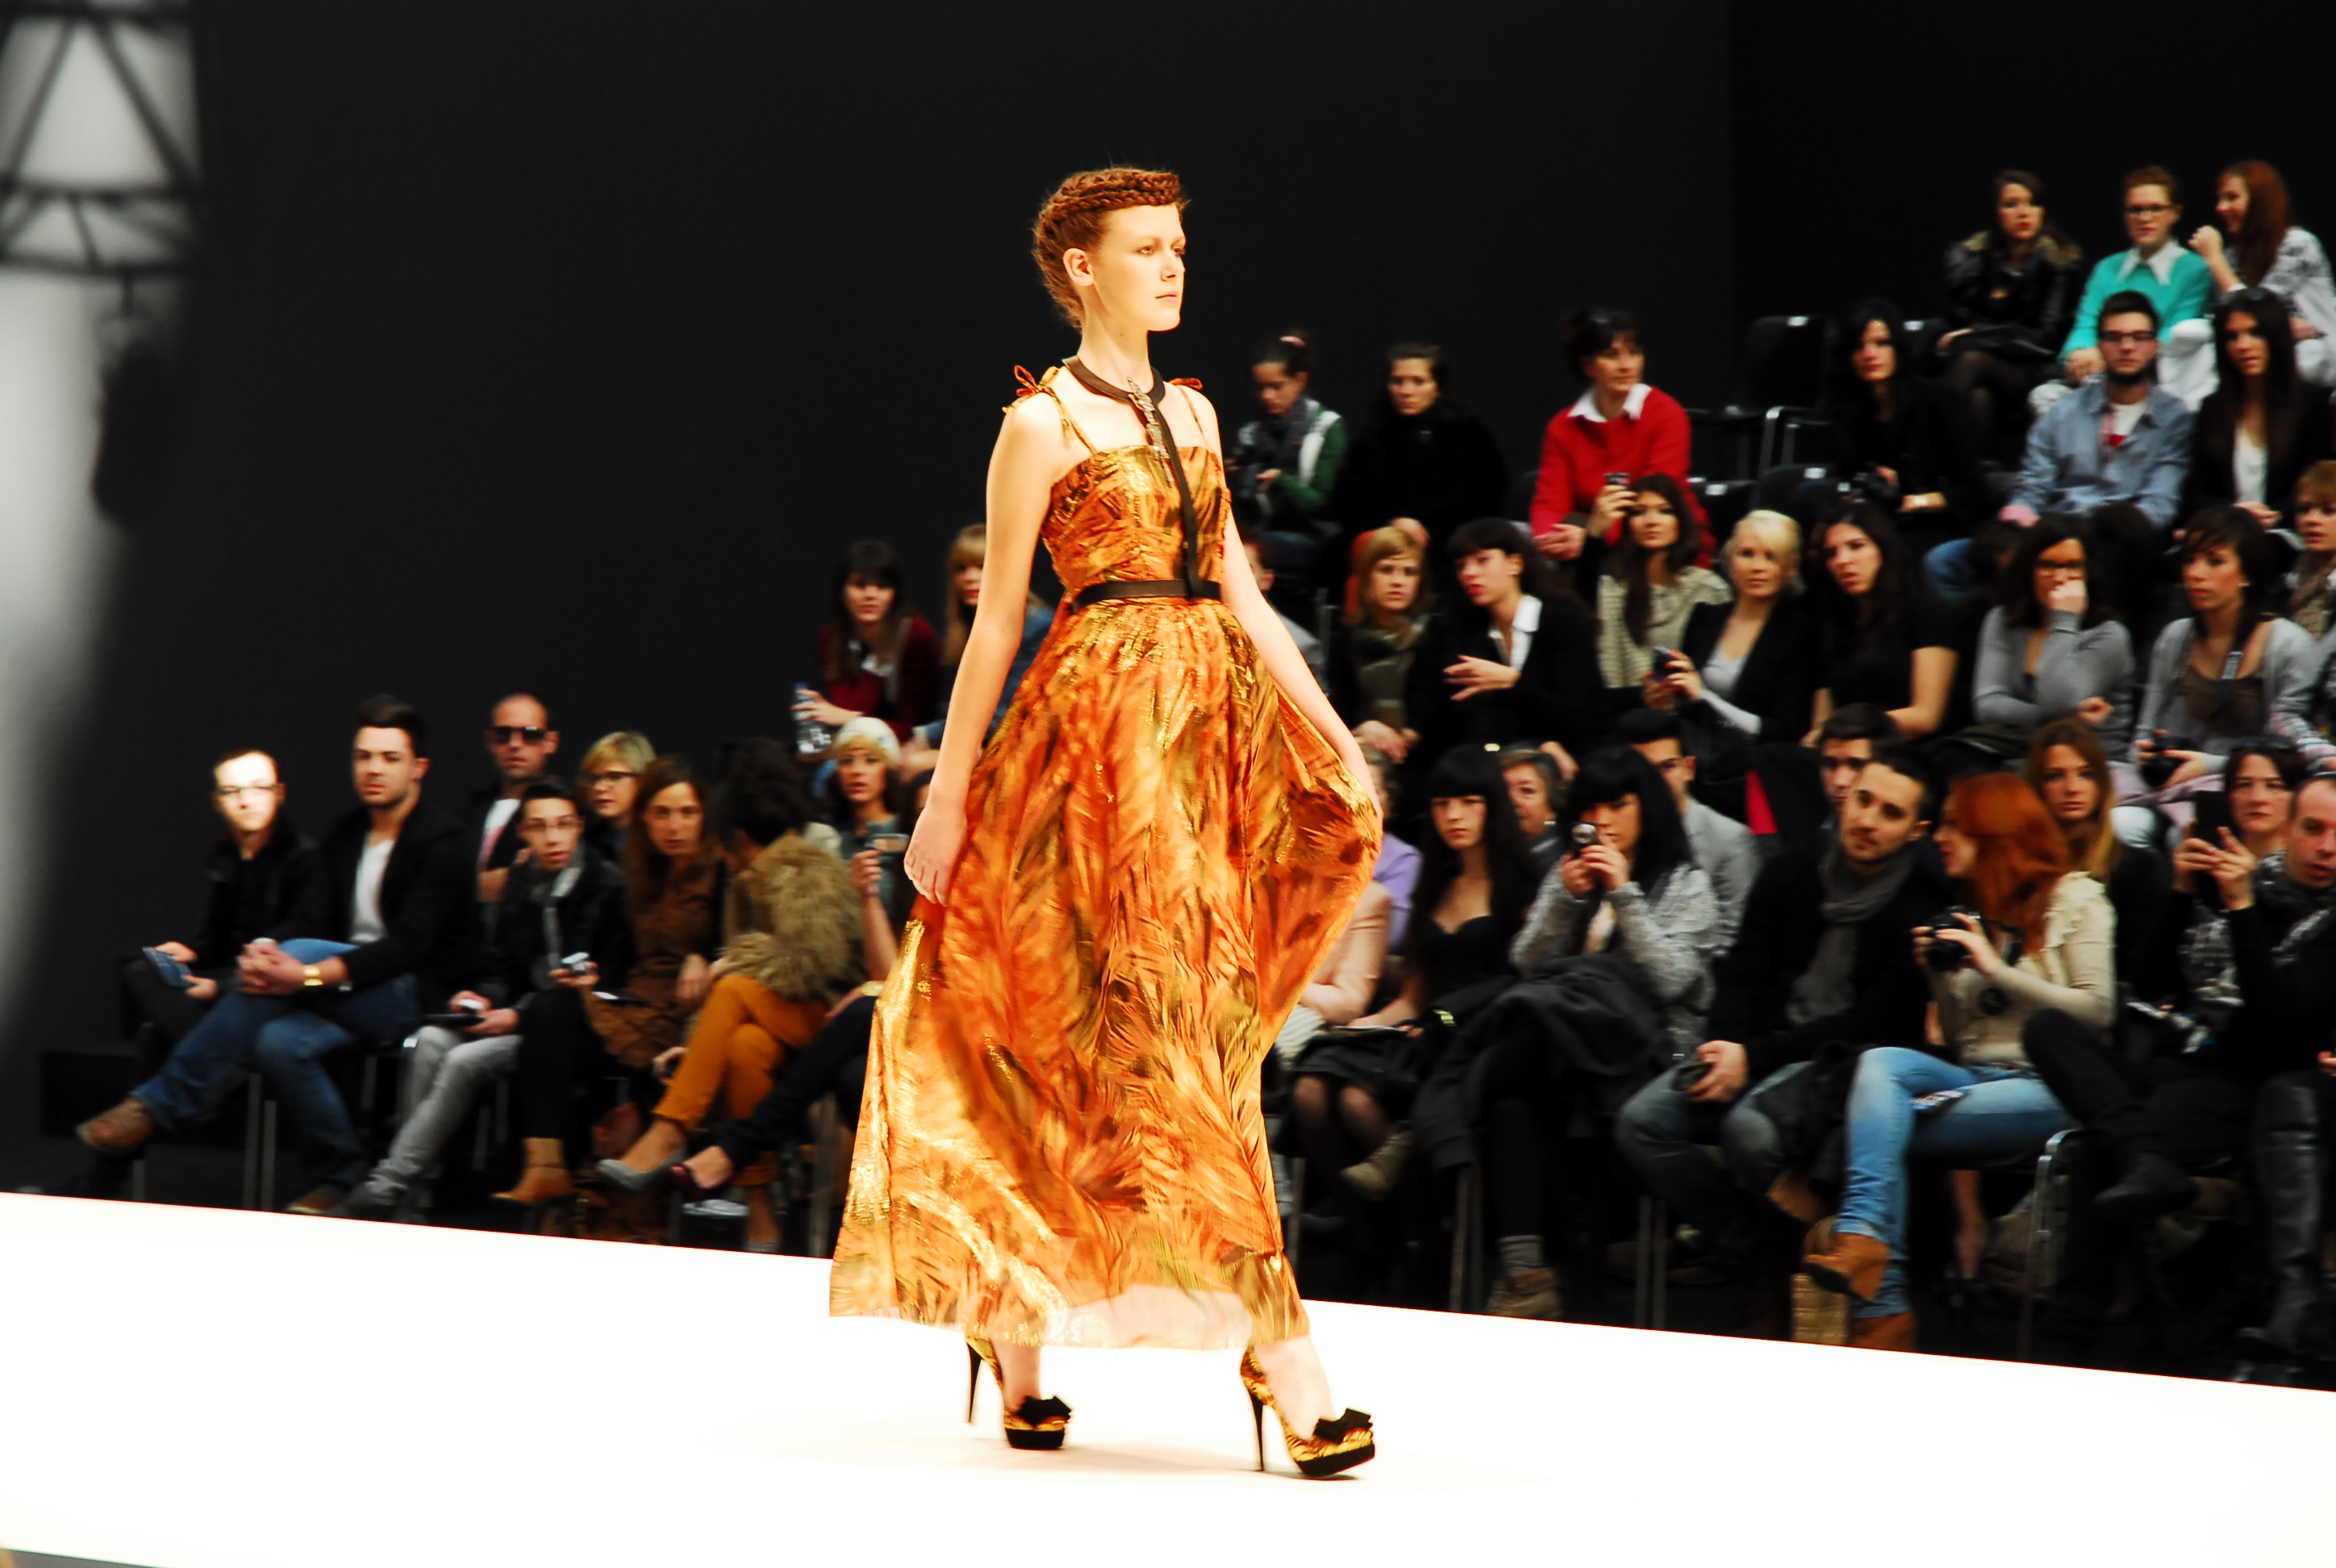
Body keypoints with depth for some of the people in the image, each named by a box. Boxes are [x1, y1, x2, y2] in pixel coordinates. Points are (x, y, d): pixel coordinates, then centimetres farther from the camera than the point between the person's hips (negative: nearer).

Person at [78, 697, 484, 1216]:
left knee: (298, 952, -31)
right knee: (279, 1041, -29)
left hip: (418, 997, -6)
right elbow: (314, 919, 6)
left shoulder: (447, 840, -8)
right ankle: (342, 1178, -15)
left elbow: (411, 944, -21)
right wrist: (263, 949, -20)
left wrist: (312, 974, -34)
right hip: (350, 998, 7)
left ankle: (161, 1104, -29)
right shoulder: (346, 836, 16)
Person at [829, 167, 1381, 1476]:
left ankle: (1014, 1322, 18)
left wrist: (1332, 729, 4)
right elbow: (999, 616, -2)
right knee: (1179, 1021, -11)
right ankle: (1280, 1351, -15)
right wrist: (949, 793, -3)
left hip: (1210, 725, 7)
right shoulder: (1046, 420, -2)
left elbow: (1241, 594, 15)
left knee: (1108, 1033, 7)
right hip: (1103, 721, -7)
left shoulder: (1194, 415, 18)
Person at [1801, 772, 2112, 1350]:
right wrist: (1939, 976, 5)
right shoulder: (1968, 914, 25)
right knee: (1880, 1061, -28)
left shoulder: (2075, 898, 7)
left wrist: (1995, 969, -7)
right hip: (1971, 1077, 6)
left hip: (2048, 1089, -5)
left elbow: (2096, 1011, -5)